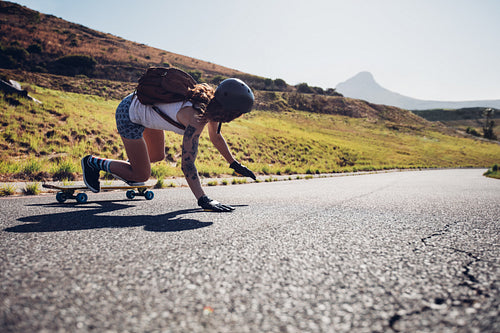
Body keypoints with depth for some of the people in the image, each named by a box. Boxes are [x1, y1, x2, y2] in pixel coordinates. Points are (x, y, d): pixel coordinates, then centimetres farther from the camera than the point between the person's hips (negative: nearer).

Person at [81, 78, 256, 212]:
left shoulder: (212, 103, -13)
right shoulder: (196, 119, -37)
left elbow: (216, 137, 4)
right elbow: (187, 164, -41)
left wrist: (235, 164, 7)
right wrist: (203, 200, -47)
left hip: (146, 106, 8)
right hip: (129, 115, -8)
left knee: (158, 156, 24)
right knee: (142, 175, 0)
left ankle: (128, 167, 47)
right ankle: (93, 163, 17)